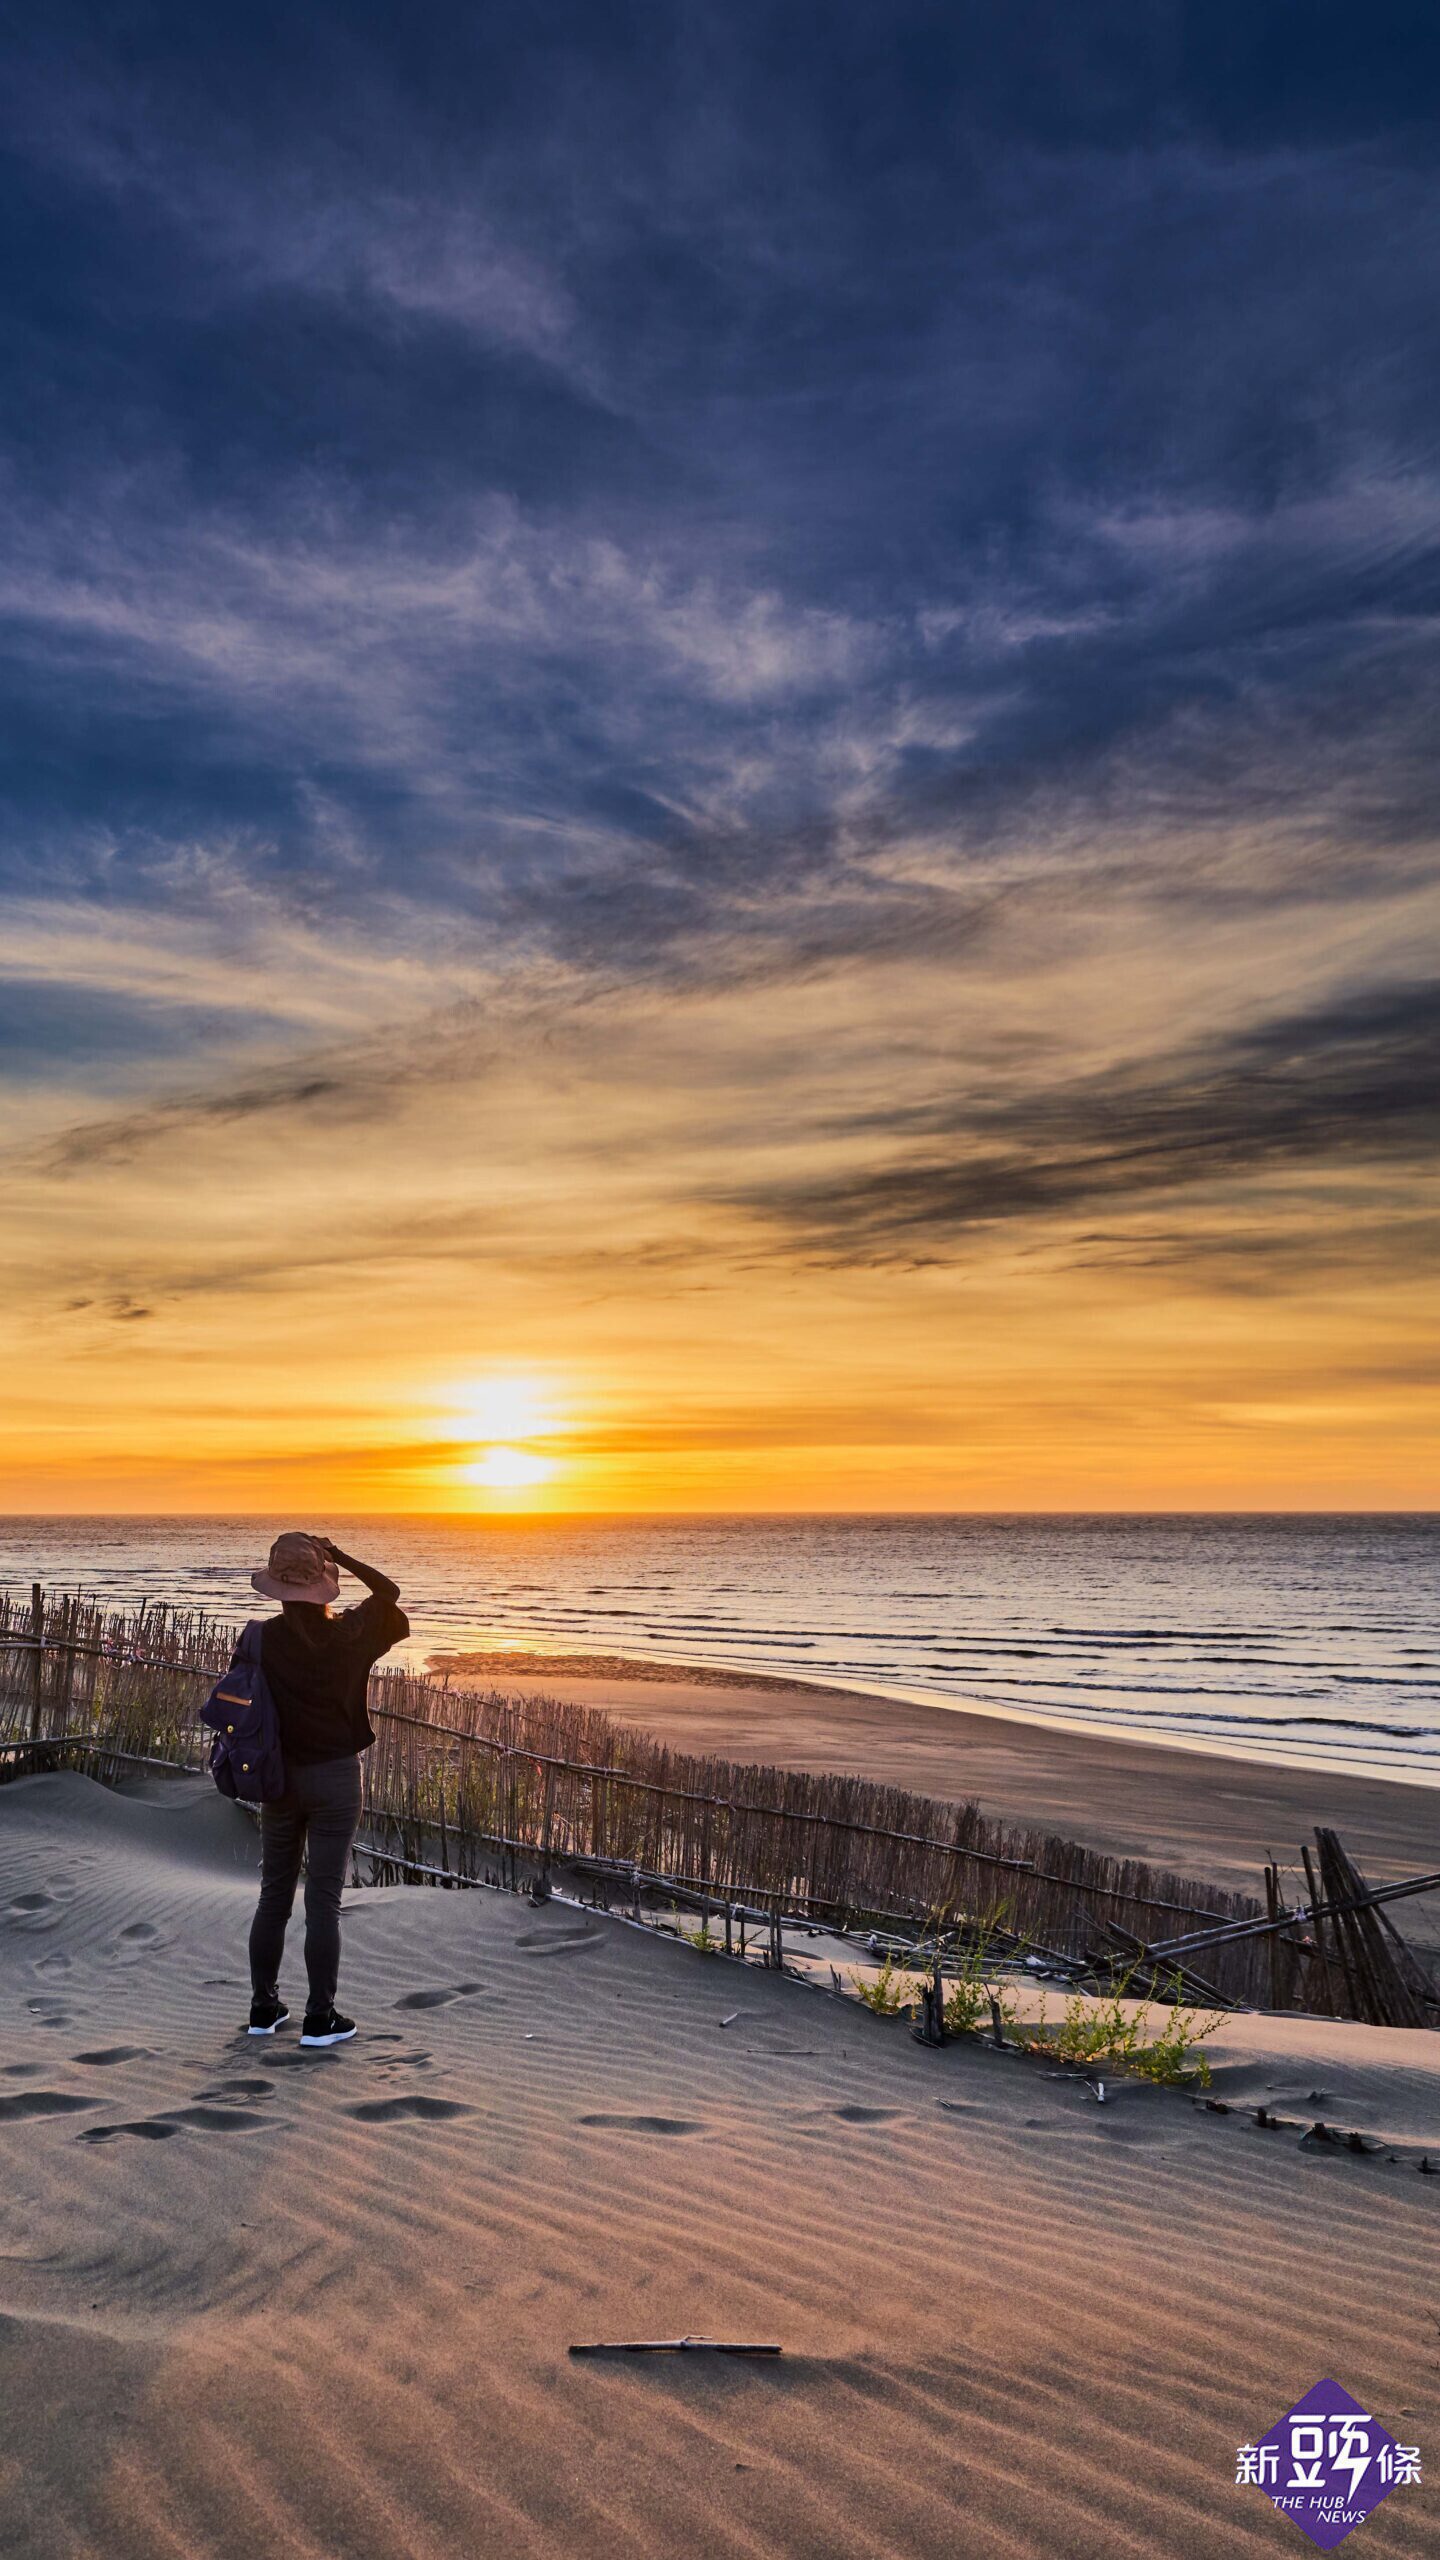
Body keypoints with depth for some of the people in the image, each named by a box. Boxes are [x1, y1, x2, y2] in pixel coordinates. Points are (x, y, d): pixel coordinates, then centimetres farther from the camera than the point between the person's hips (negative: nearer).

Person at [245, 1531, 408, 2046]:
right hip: (335, 1776, -2)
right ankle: (319, 2018, 8)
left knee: (273, 1896, 15)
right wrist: (341, 1557, 1)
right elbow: (388, 1592, 4)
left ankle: (263, 2007, 24)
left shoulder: (262, 1639, -10)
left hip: (281, 1776, 2)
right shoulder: (347, 1636, -13)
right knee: (324, 1900, 3)